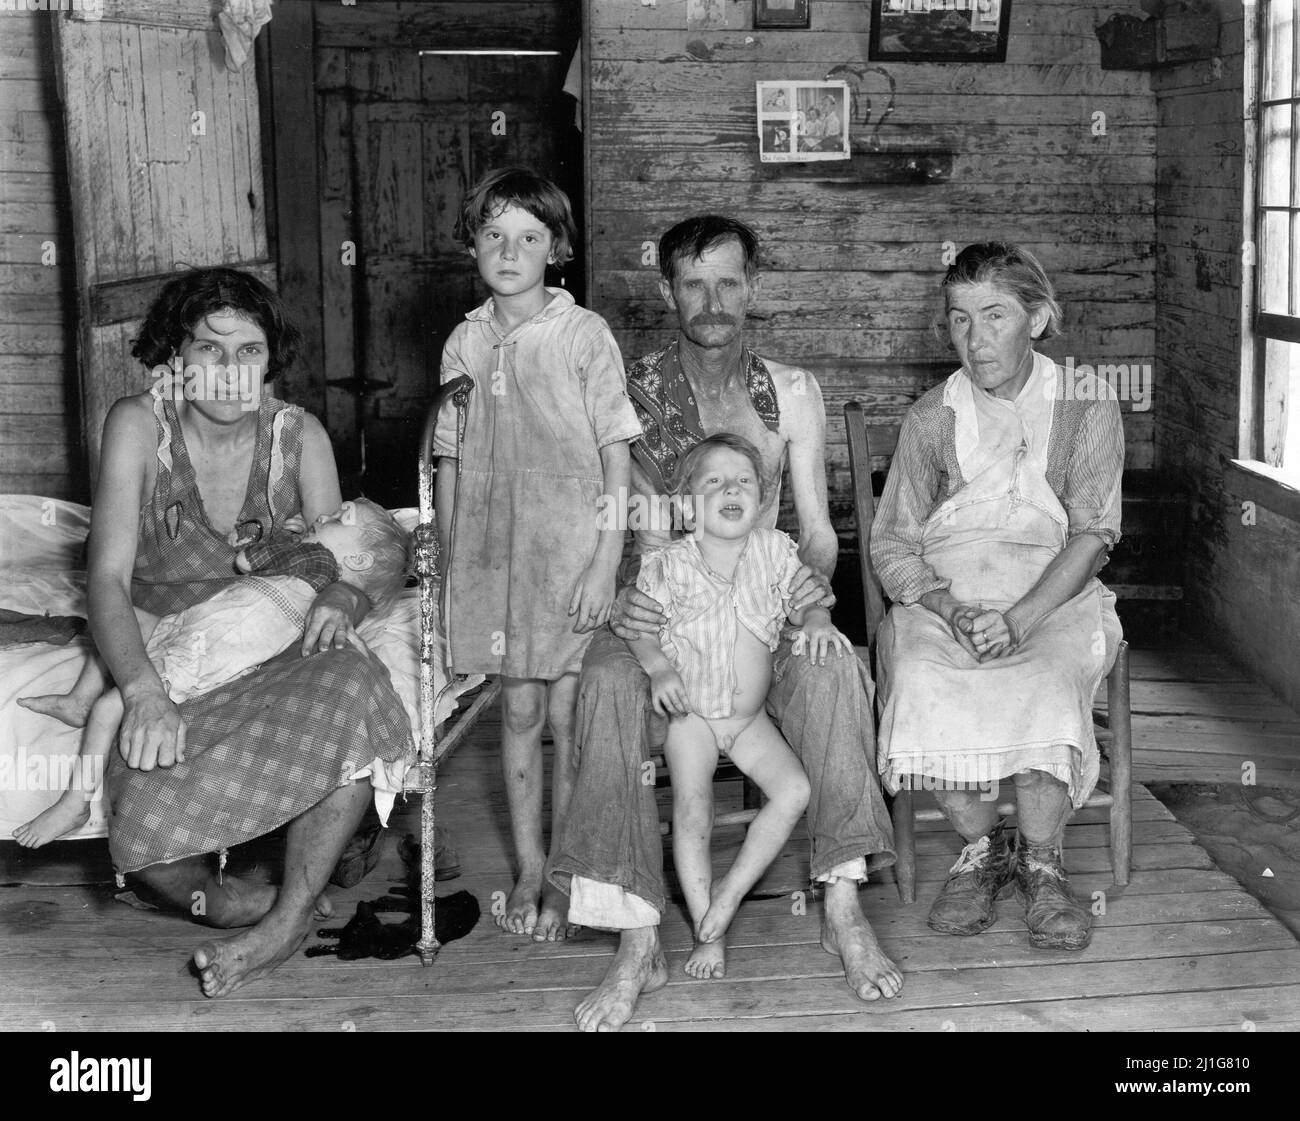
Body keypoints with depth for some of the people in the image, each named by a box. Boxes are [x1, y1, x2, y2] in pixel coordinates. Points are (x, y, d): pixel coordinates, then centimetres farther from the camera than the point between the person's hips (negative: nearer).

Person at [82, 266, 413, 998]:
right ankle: (222, 898, -2)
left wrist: (341, 599, -26)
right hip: (162, 658, -2)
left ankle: (289, 918, -23)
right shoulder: (139, 425, -6)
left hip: (272, 656, 2)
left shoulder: (299, 435, 1)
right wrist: (144, 690, -32)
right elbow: (108, 578, -14)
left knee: (354, 689, -34)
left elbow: (347, 564, 1)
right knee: (143, 795, -33)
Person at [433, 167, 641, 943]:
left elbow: (615, 457, -6)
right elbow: (451, 463, 11)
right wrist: (449, 565, 8)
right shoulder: (465, 344, 6)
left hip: (570, 549, -3)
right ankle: (529, 871, 21)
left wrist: (606, 565, -12)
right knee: (519, 711, 9)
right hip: (492, 552, 3)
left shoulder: (584, 334, -5)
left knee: (568, 717, 2)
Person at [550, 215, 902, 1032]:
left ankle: (843, 909, -26)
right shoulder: (630, 391, 2)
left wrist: (816, 575, -18)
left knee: (831, 666, -33)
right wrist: (621, 597, -23)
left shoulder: (791, 392, 8)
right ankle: (638, 940, -34)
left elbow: (816, 527, 6)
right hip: (660, 606, -1)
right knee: (609, 679, -35)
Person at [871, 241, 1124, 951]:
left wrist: (1017, 620, -20)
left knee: (1043, 686, -33)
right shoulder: (931, 418, 9)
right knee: (923, 683, -31)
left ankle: (1041, 864, -13)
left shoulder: (1086, 407, 4)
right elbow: (892, 543, 6)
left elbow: (1093, 534, -4)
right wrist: (952, 609, -15)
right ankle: (980, 848, -10)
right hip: (942, 593, 1)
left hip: (1053, 595, -1)